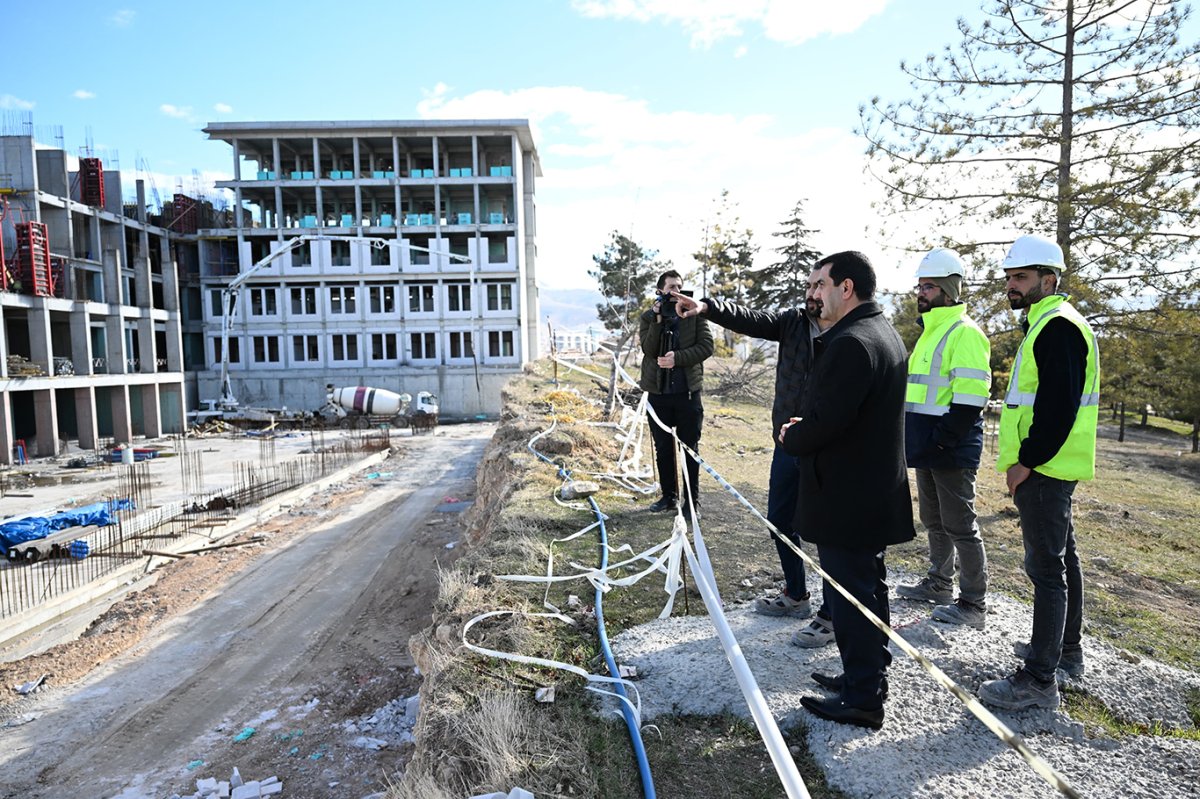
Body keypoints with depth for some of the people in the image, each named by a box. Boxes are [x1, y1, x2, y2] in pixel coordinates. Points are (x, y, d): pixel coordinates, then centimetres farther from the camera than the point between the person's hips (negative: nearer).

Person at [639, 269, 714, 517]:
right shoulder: (648, 317, 4)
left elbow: (707, 346, -7)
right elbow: (649, 349, -9)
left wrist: (677, 358, -17)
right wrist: (658, 320, -18)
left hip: (688, 392, -1)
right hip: (658, 392, 2)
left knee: (690, 448, 6)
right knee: (663, 448, 11)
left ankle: (692, 499, 17)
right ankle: (669, 496, 25)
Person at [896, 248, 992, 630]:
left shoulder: (964, 333, -14)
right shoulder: (930, 331, 17)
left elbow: (970, 398, -21)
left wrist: (942, 440, -23)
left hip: (951, 452, -10)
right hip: (927, 448, 10)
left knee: (959, 526, -1)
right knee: (933, 520, 19)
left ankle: (973, 604, 11)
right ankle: (939, 584, 34)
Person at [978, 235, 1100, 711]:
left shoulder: (1057, 328, -16)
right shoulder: (1044, 324, 17)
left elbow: (1058, 408, -24)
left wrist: (1026, 461, -19)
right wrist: (1024, 459, 18)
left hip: (1043, 470, -11)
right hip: (1047, 468, 11)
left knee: (1046, 568, -7)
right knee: (1061, 558, 19)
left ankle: (1040, 679, 0)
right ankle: (1066, 651, 35)